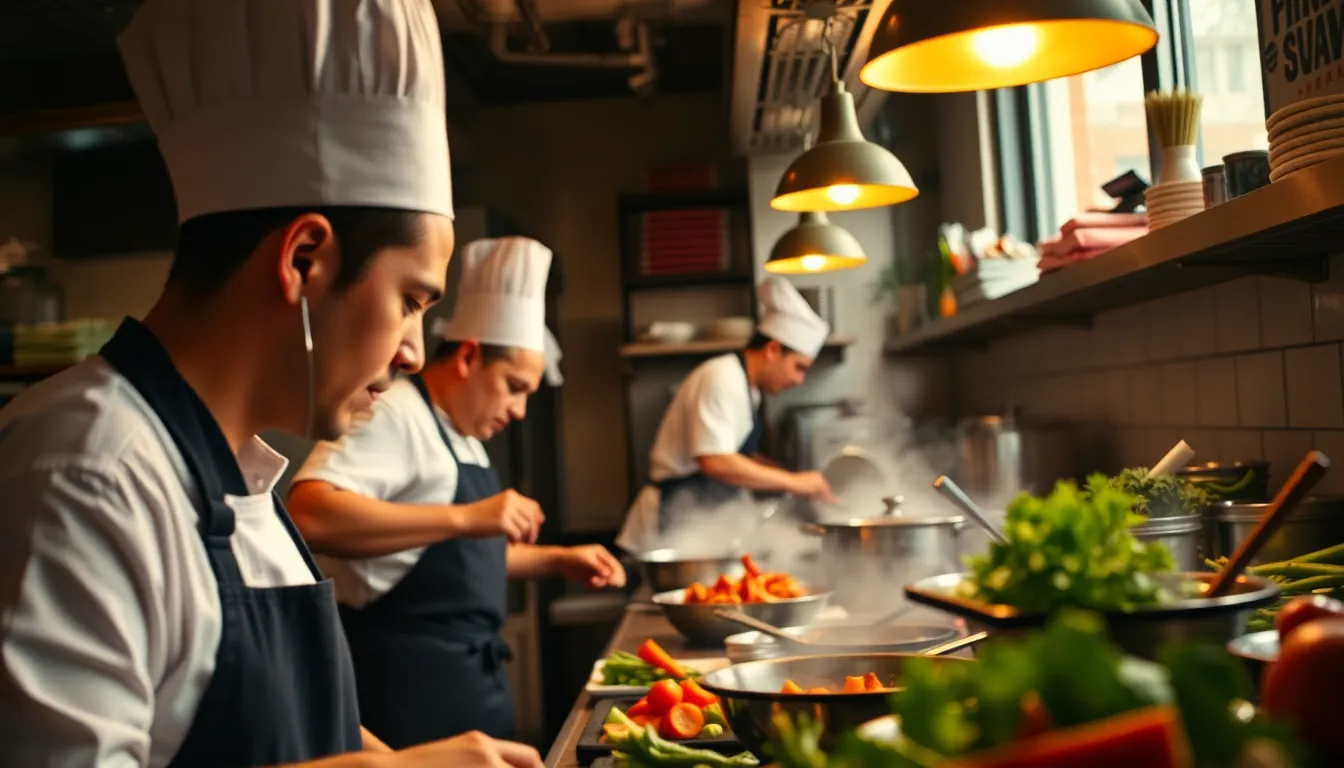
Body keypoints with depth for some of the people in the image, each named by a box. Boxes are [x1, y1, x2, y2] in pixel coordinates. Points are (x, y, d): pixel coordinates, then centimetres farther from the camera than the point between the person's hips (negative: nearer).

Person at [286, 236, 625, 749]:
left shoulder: (463, 438, 15)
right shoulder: (392, 413, -14)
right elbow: (310, 515, -31)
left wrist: (557, 560, 13)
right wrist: (465, 517, -31)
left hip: (473, 675, 10)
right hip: (410, 678, -10)